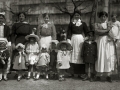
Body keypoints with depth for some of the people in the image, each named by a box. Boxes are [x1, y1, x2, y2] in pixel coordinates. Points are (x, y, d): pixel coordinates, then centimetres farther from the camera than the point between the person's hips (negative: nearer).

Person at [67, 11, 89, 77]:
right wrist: (68, 41, -6)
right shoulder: (71, 23, 8)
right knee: (74, 54, -1)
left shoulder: (83, 23, 7)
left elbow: (86, 32, 6)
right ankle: (74, 72, 5)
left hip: (81, 39, 0)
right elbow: (69, 32, 4)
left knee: (80, 54, -1)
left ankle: (81, 73, 4)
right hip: (73, 39, 1)